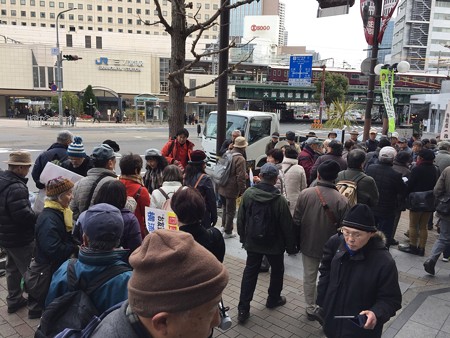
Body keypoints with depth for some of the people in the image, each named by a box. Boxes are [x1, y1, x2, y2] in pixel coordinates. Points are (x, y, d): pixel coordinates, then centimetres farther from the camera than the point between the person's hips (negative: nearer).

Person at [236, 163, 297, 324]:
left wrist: (243, 237, 14)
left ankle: (243, 309, 12)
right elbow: (287, 226, -14)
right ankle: (273, 299, 41)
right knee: (277, 270, 22)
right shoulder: (280, 200, -23)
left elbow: (241, 219, -2)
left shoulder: (248, 194, -13)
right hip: (275, 244, -2)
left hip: (252, 242, 3)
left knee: (249, 272, 12)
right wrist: (291, 246, 1)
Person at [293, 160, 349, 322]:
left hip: (308, 245, 1)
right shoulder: (341, 200, -20)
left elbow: (296, 221, -7)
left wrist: (297, 241, 9)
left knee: (309, 278, 18)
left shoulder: (305, 194, -15)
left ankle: (311, 309, 32)